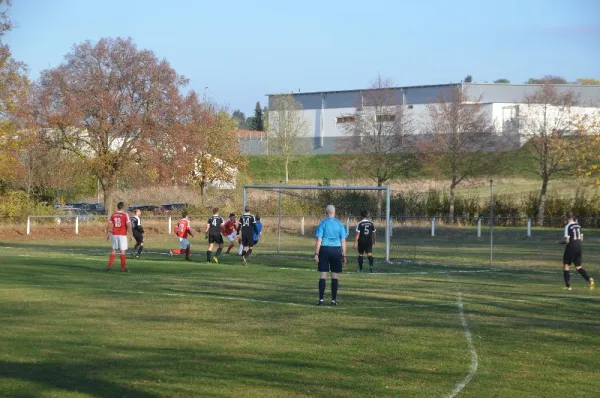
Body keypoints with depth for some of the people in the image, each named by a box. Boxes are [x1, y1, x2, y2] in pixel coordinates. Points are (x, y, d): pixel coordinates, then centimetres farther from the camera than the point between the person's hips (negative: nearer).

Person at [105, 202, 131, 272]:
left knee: (114, 250, 14)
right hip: (122, 235, -4)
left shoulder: (113, 215, 5)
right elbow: (128, 225, -12)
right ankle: (123, 268, 1)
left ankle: (110, 266, 8)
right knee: (123, 251, 1)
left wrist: (107, 234, 14)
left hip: (114, 235, 4)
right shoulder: (125, 215, -6)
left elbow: (109, 225, 5)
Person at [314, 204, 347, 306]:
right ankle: (334, 299, 7)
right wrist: (344, 255, 7)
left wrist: (316, 254, -6)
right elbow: (343, 241, 3)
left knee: (323, 275, 2)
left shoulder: (322, 223, -1)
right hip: (336, 250, 1)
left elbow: (318, 240, -6)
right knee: (335, 276, 7)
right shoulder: (340, 224, 4)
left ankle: (321, 299, -3)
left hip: (324, 249, -1)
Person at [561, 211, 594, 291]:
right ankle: (589, 279, -12)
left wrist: (563, 241, 6)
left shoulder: (568, 226, -12)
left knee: (565, 265, 9)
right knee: (578, 267, 12)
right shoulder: (578, 225, 8)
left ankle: (568, 286, 3)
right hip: (579, 246, 6)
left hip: (571, 246, -6)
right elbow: (581, 238, 12)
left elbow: (567, 240, -14)